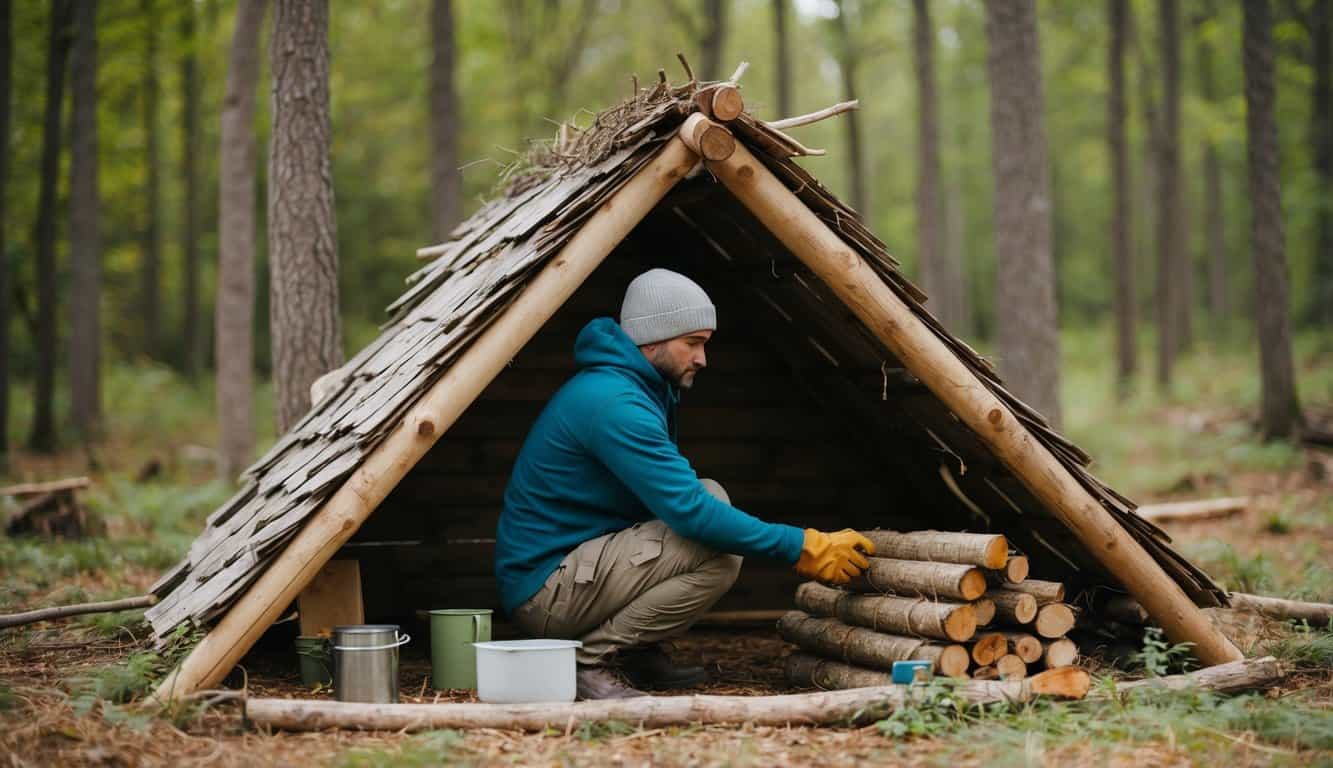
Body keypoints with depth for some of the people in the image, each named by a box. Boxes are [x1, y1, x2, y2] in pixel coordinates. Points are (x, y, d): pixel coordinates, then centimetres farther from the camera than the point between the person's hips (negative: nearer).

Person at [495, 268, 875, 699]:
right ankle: (591, 658, -13)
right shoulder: (614, 403, -21)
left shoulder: (628, 387, 11)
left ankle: (637, 655, 9)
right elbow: (690, 513, -27)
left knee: (711, 497, 10)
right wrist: (803, 548, -24)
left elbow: (677, 498, 22)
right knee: (719, 553, -21)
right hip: (544, 593, -10)